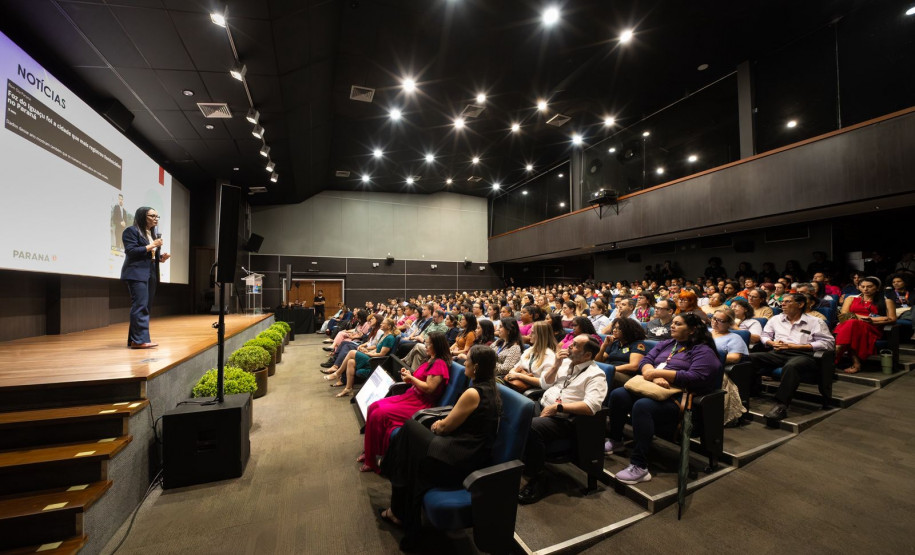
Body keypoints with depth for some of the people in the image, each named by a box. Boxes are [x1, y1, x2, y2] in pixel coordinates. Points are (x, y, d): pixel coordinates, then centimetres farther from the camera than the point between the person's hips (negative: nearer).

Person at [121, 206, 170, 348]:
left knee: (146, 307, 6)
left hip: (151, 275, 8)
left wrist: (161, 257, 3)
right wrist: (151, 246, -15)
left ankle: (134, 340, 12)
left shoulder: (153, 233, 21)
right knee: (140, 306, -12)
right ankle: (139, 340, -11)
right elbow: (130, 251, -13)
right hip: (137, 274, -8)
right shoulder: (131, 231, -2)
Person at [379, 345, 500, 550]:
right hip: (476, 452, 9)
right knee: (411, 429, 13)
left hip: (460, 460, -9)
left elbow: (446, 426, -12)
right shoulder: (491, 388, 4)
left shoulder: (473, 393, -22)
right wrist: (443, 423, 4)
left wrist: (439, 425, 8)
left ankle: (399, 511, 29)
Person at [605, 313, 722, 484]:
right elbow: (645, 361, 9)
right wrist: (655, 376, -13)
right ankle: (615, 441, 4)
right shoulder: (665, 344, 21)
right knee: (618, 395, -16)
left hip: (677, 399, -7)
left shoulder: (703, 351, 1)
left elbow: (695, 377, -16)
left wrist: (658, 372, -16)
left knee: (642, 406, -35)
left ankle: (639, 467, -29)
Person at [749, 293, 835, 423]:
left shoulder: (815, 322, 13)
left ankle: (781, 406, -40)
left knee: (791, 366, -41)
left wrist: (795, 346, -8)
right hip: (778, 354, 4)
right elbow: (764, 336, 30)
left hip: (802, 355, -4)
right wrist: (772, 343, 4)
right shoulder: (776, 319, 27)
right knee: (750, 358, -25)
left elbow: (828, 343, 2)